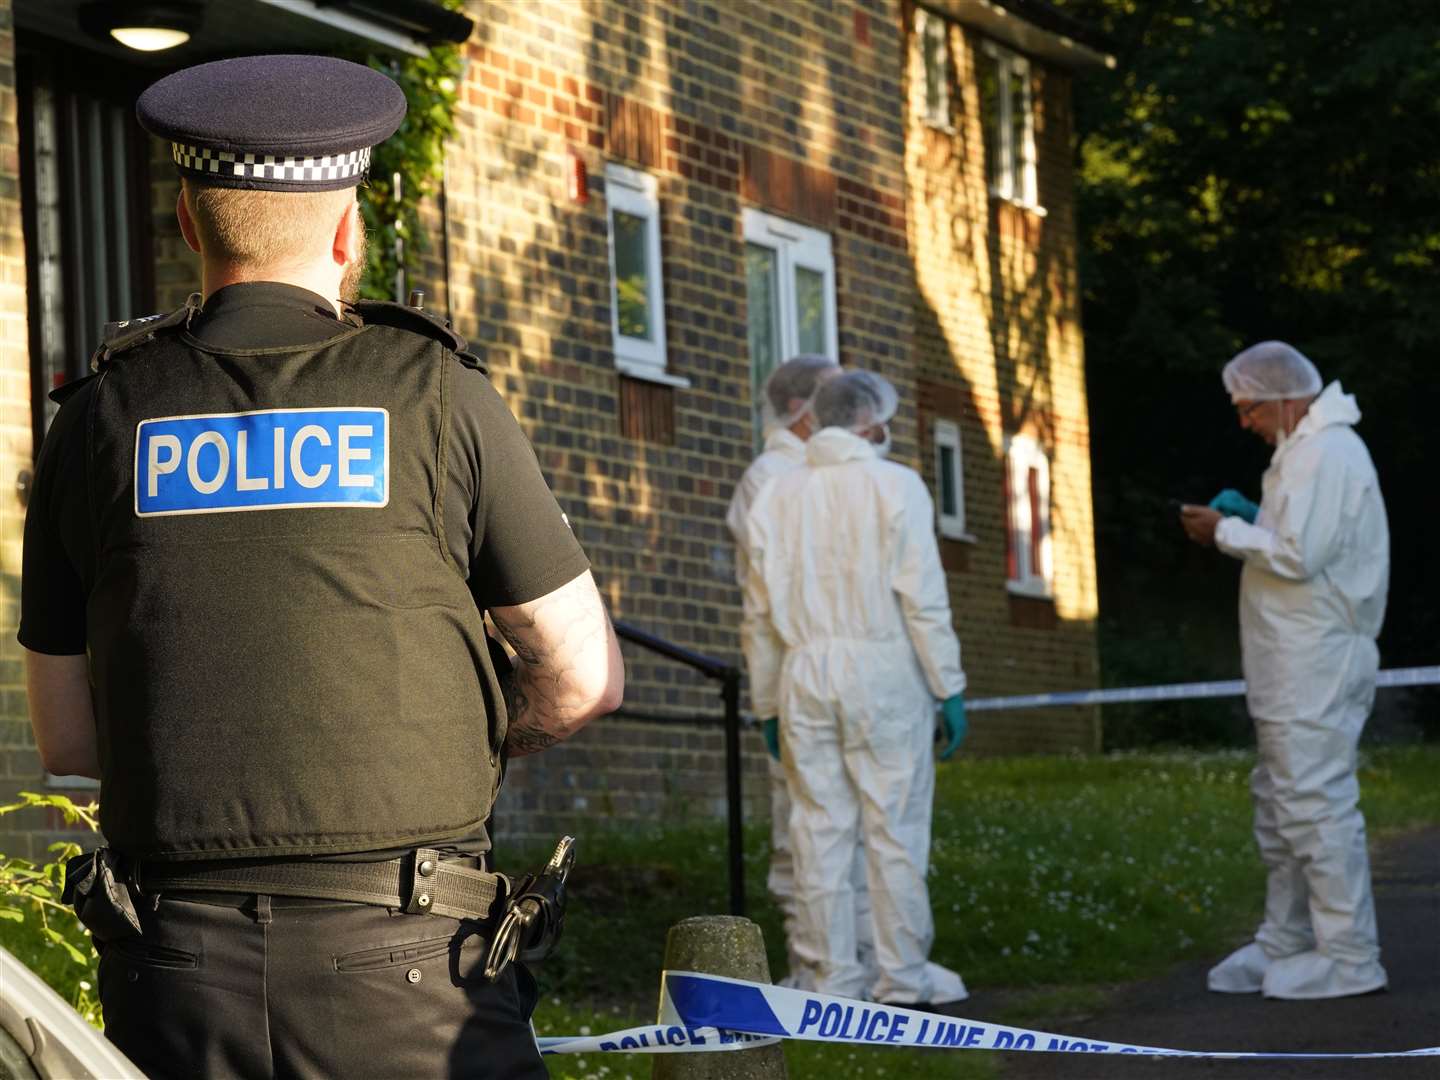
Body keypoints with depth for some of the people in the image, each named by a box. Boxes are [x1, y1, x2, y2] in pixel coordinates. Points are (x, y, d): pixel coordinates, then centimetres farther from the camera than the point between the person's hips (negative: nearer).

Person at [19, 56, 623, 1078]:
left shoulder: (100, 418, 6)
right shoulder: (438, 395, 0)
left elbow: (66, 739, 10)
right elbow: (585, 676, 2)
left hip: (177, 984, 3)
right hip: (404, 963, -2)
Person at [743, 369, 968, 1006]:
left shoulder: (777, 494, 10)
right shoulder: (894, 486, -3)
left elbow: (762, 607, 10)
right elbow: (923, 597, -7)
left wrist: (769, 698, 16)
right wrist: (949, 688, -3)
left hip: (805, 672, 4)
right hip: (881, 669, -4)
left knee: (821, 827, 6)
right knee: (894, 826, 0)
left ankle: (834, 974, 7)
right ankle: (904, 972, 1)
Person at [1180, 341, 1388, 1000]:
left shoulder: (1325, 453, -16)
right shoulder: (1307, 449, 18)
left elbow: (1299, 555, -22)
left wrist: (1227, 533, -11)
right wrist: (1250, 518, 11)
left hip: (1314, 667, -11)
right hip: (1295, 670, 11)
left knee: (1315, 803, -10)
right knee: (1278, 803, 15)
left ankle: (1349, 958, -8)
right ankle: (1285, 943, 22)